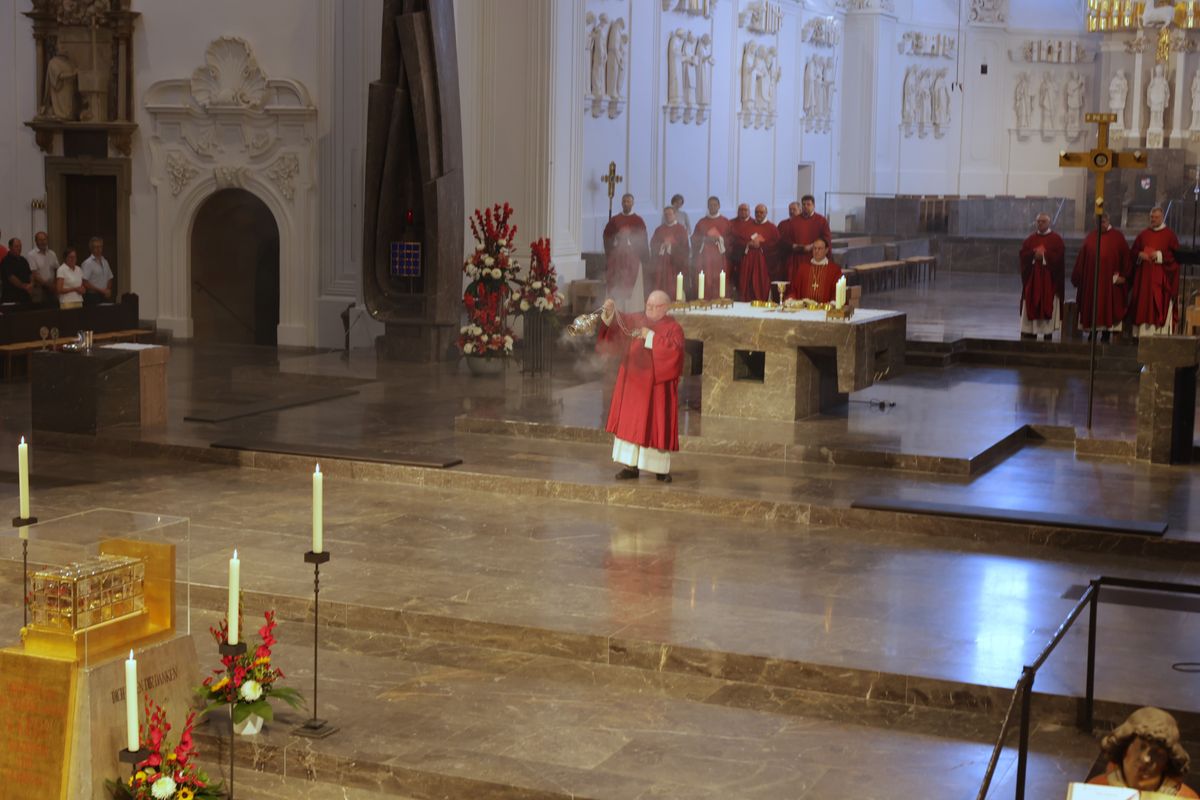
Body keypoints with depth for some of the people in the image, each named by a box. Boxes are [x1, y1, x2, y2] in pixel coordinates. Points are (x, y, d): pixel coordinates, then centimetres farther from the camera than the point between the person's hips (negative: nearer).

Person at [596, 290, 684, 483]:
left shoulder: (673, 328, -3)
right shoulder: (636, 320, 8)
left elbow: (675, 348, -19)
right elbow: (618, 321, -3)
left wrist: (651, 336, -20)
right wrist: (609, 311, -23)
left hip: (656, 384, -4)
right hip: (633, 381, 4)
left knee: (656, 424, -1)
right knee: (629, 422, 2)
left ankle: (661, 468, 8)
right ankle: (631, 465, 5)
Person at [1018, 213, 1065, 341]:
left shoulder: (1056, 239, 2)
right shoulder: (1029, 239, 11)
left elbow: (1059, 257, -10)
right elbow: (1023, 255, 0)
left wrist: (1044, 254, -15)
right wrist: (1034, 254, -16)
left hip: (1049, 279, -3)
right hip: (1032, 279, 3)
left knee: (1048, 306, -3)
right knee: (1031, 306, 1)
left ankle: (1048, 337, 0)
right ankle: (1030, 336, 4)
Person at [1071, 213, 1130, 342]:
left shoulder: (1117, 236, 2)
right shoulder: (1091, 237, 10)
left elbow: (1125, 256, -1)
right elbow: (1082, 258, 11)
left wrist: (1123, 275, -7)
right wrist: (1078, 276, 7)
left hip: (1110, 280, -3)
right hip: (1091, 277, 3)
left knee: (1108, 306, -2)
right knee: (1092, 306, 3)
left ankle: (1106, 332, 1)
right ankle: (1092, 330, 9)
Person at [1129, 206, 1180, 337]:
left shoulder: (1169, 234, 1)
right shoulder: (1143, 234, 12)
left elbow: (1176, 253, -3)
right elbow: (1134, 252, 15)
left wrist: (1160, 255, -13)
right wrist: (1140, 255, -6)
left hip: (1161, 277, -4)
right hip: (1144, 276, 4)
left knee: (1160, 304, -8)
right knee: (1143, 304, 1)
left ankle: (1159, 332, -9)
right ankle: (1143, 332, 3)